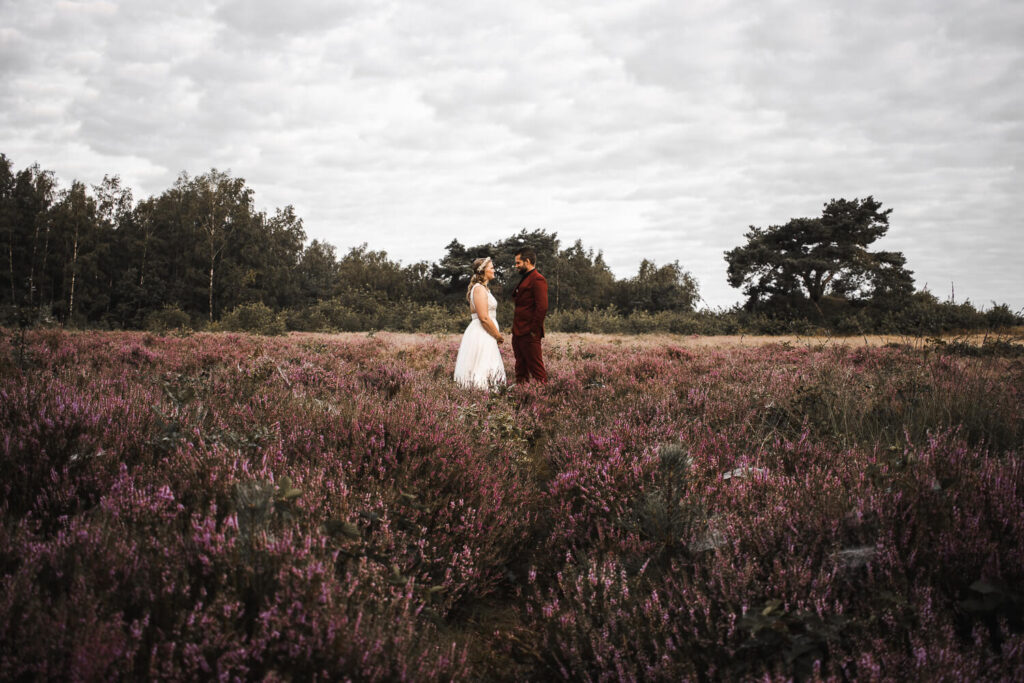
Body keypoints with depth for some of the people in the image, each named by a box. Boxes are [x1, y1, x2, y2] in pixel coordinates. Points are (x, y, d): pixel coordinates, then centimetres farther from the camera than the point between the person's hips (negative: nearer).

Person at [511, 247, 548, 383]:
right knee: (521, 367, 13)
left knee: (535, 365, -6)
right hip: (518, 333, 10)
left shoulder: (537, 279, -12)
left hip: (529, 334, -10)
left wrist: (534, 330, -20)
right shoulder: (525, 279, 20)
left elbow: (542, 307, -20)